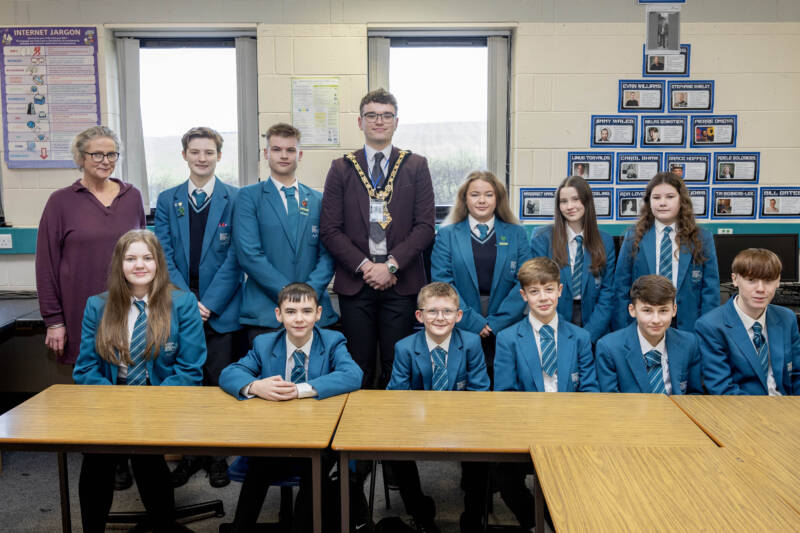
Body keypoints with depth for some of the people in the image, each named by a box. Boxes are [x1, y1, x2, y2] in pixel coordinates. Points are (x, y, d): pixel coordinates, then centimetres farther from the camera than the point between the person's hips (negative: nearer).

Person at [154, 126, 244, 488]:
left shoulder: (235, 199, 0)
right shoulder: (167, 200, 9)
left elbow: (235, 258, -5)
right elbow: (164, 255, 3)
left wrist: (209, 303, -12)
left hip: (222, 309, -2)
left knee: (221, 383, 3)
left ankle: (218, 456, 18)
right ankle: (190, 454, 23)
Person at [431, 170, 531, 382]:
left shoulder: (517, 235, 10)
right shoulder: (447, 235, 7)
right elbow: (442, 283, -3)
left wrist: (497, 322, -10)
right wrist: (473, 321, -12)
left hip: (506, 331, 1)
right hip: (461, 331, -1)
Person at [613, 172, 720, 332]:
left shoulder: (702, 239, 3)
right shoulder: (633, 237, 2)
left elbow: (710, 291, 3)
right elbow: (621, 288, 1)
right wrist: (622, 334, -5)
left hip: (688, 326, 1)